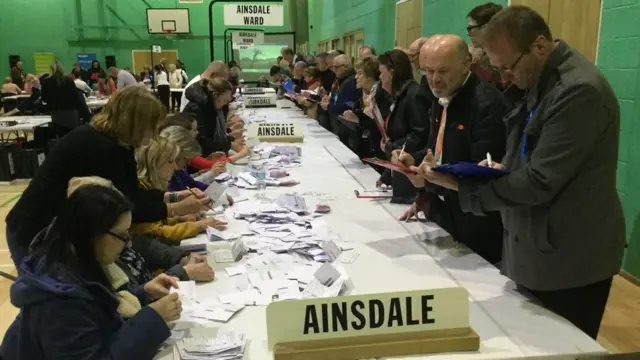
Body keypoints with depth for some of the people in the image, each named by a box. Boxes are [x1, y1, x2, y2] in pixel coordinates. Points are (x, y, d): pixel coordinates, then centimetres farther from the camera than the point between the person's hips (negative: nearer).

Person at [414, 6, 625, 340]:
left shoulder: (580, 90, -24)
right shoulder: (542, 80, 6)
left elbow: (538, 183, -26)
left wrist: (459, 184, -19)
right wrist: (504, 167, -2)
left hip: (570, 260, -9)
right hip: (537, 250, 9)